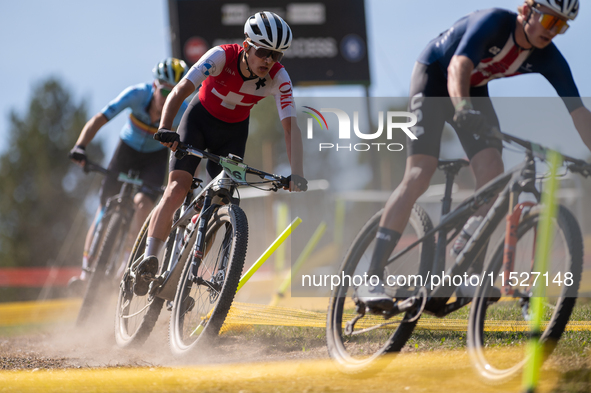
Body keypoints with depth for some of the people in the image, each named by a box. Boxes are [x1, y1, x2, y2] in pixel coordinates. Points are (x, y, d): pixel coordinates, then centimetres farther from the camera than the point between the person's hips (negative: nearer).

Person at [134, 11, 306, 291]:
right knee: (177, 188, -20)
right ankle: (149, 260, -19)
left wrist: (297, 175, -41)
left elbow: (291, 126, -29)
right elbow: (179, 92, -36)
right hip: (201, 118, -2)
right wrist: (165, 129, -53)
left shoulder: (278, 78, -24)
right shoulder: (222, 57, -30)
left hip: (233, 131, 3)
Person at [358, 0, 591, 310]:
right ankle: (372, 279, -21)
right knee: (419, 176, -19)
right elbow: (458, 66, -47)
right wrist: (463, 107, -66)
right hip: (434, 76, -5)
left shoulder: (548, 59, -16)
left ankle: (467, 273, -10)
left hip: (474, 89, 6)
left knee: (491, 170, -18)